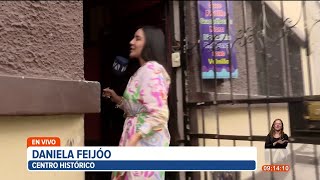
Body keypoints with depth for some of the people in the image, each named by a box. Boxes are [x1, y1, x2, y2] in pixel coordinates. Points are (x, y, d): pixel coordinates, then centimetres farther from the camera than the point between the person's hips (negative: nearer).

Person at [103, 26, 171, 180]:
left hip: (146, 140, -9)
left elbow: (159, 114, -21)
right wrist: (117, 99, 9)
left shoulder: (151, 69, -13)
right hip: (137, 139, 9)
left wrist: (133, 140, -25)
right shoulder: (142, 71, 18)